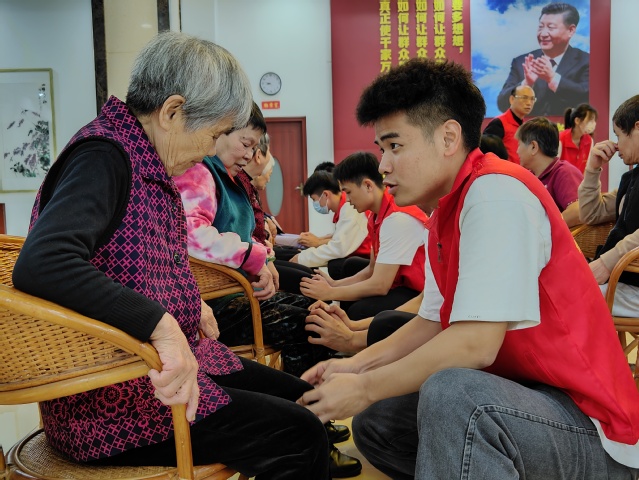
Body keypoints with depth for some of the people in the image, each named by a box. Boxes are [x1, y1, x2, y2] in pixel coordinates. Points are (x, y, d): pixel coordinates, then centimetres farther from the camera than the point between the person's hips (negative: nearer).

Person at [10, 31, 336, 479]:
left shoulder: (146, 161, 9)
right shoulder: (102, 156, -19)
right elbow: (41, 264, -36)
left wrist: (189, 305, 5)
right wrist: (162, 325, -38)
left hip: (170, 358, 10)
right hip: (107, 405, -10)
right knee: (300, 434, -14)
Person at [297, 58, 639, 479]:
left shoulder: (496, 192, -21)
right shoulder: (445, 215, 9)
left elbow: (475, 343, -27)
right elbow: (433, 323, 15)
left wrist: (364, 389, -16)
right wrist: (357, 365, 4)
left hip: (591, 427, -10)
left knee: (448, 393, -36)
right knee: (373, 422, 14)